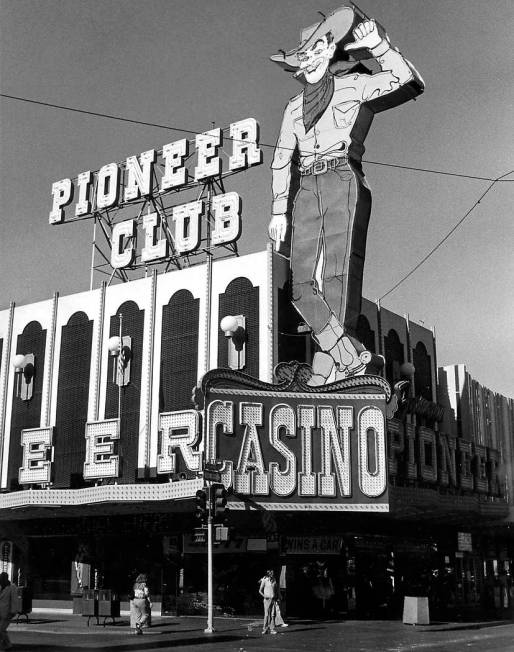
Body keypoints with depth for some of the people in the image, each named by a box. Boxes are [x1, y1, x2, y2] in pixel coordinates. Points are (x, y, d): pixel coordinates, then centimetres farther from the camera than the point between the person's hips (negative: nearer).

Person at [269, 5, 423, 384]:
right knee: (302, 282, -10)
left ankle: (330, 369, -17)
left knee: (339, 274, -16)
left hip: (343, 180, -5)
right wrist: (279, 210, 16)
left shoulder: (356, 85, 14)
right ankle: (352, 357, -11)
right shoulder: (295, 107, 27)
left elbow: (409, 84, 0)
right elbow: (283, 160, 24)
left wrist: (379, 46, -10)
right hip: (306, 189, 5)